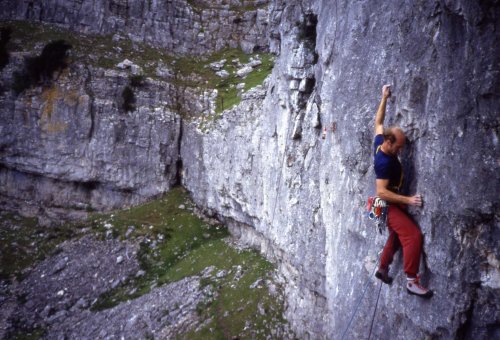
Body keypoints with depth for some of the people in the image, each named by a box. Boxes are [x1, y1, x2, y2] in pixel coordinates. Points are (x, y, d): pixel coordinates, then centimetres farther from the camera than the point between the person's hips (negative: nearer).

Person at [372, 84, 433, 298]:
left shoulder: (379, 143, -4)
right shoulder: (384, 162, -29)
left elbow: (378, 122, 13)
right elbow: (382, 192, -31)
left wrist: (384, 98, 11)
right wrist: (408, 200, -33)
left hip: (393, 203, 10)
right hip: (389, 205, -10)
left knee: (396, 237, 22)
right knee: (413, 236, -20)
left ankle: (382, 269, 36)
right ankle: (411, 281, -18)